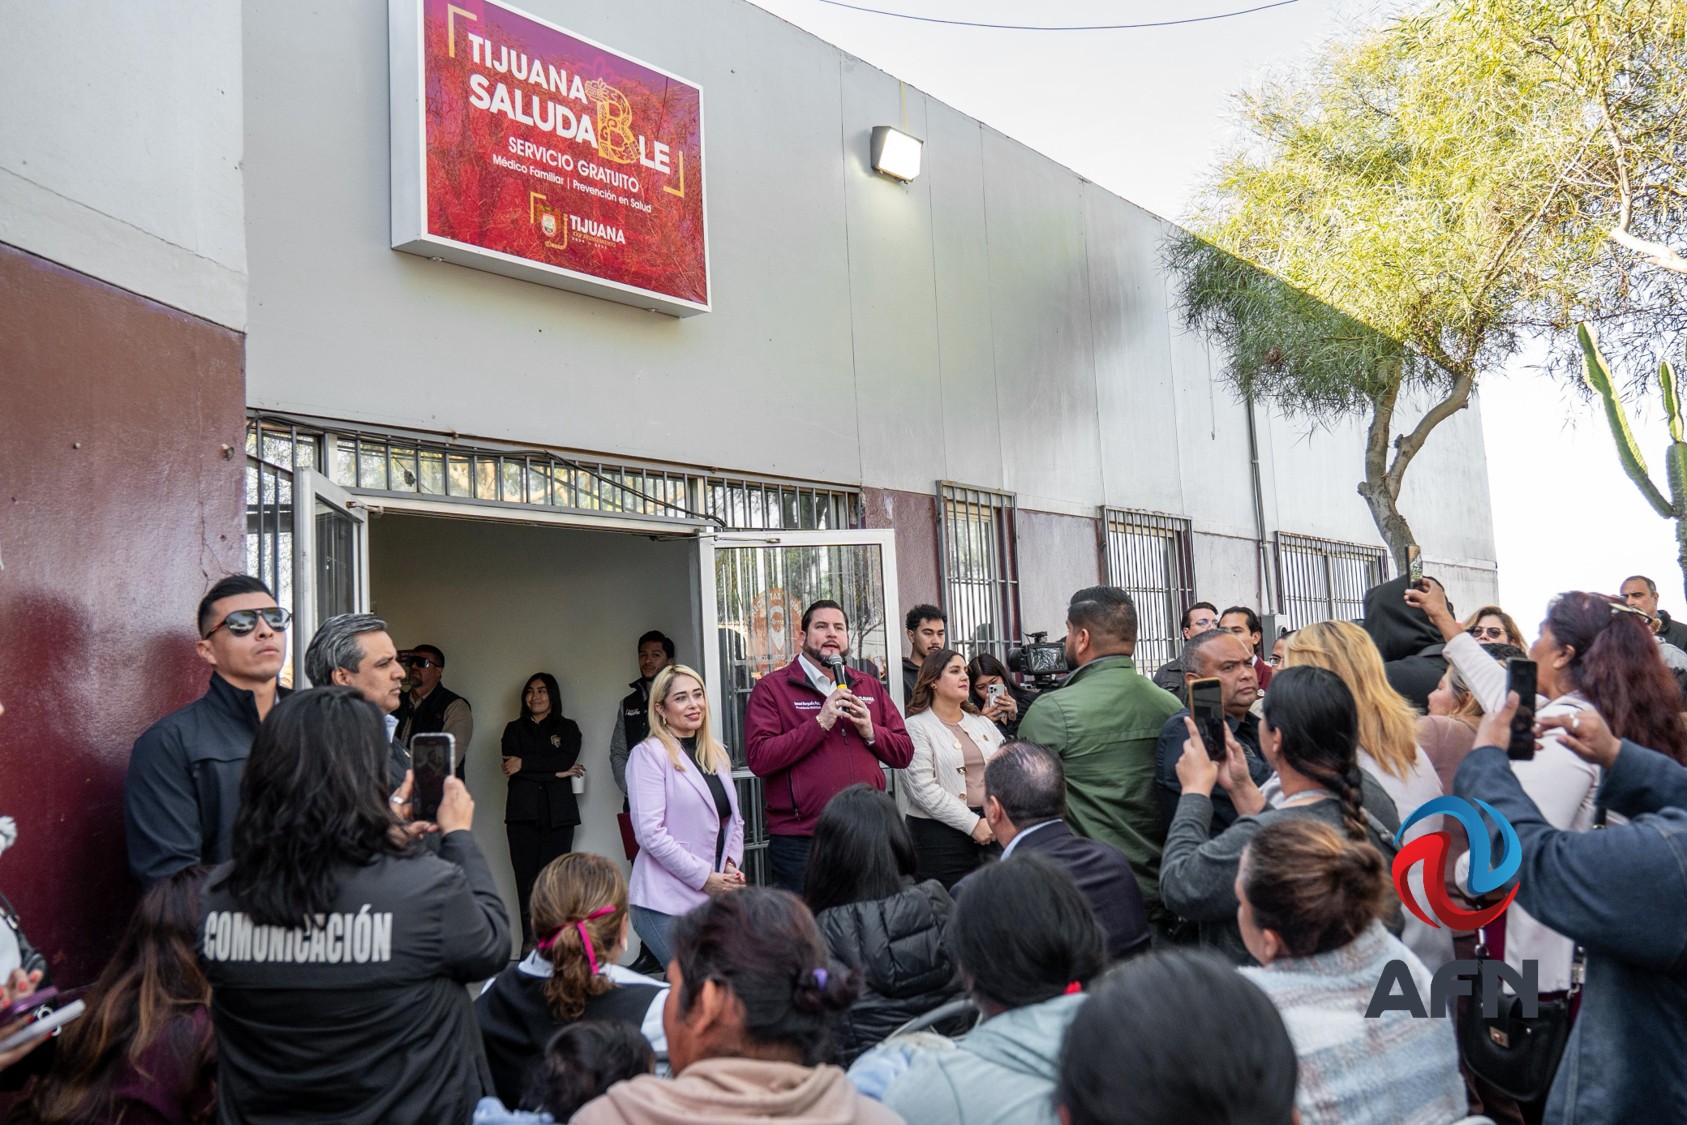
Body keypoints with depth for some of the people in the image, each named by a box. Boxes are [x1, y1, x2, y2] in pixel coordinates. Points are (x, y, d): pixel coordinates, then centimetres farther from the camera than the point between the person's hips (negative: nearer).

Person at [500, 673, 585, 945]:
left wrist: (524, 764, -7)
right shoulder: (514, 728, 17)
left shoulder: (568, 728, 14)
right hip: (522, 813, 1)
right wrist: (556, 771, -6)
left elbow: (566, 759, -6)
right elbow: (510, 766, -1)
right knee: (526, 881, -5)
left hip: (558, 814, -1)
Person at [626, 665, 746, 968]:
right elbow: (650, 832, -15)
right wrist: (704, 878, -13)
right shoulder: (648, 754, -8)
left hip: (717, 892, 6)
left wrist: (731, 865, 3)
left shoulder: (716, 754, 14)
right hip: (668, 900, -6)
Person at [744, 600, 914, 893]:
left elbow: (904, 754, 13)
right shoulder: (771, 688, -1)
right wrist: (820, 723, -17)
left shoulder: (871, 688, 15)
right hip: (799, 844, -4)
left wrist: (871, 731, -7)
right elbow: (759, 758, -14)